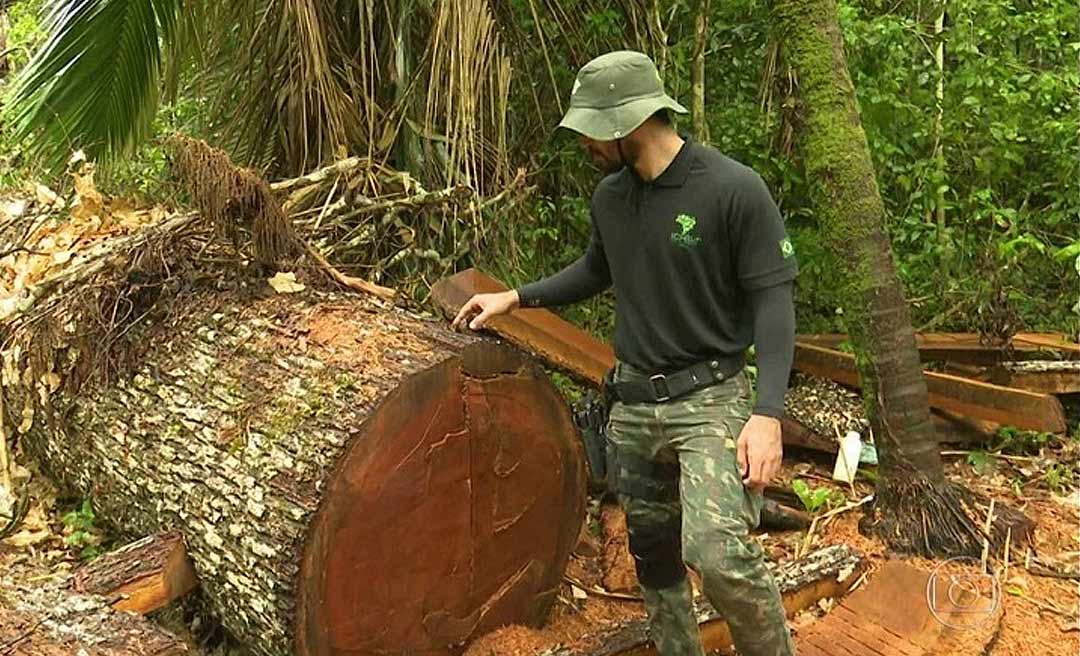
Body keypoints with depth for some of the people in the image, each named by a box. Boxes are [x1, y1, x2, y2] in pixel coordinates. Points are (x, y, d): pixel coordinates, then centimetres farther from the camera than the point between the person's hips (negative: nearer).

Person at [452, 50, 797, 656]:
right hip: (633, 403, 6)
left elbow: (773, 301, -14)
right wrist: (517, 297, 15)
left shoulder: (735, 189, -14)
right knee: (654, 551, 14)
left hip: (710, 399, -6)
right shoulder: (610, 196, 6)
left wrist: (768, 412, -23)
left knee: (718, 551, -22)